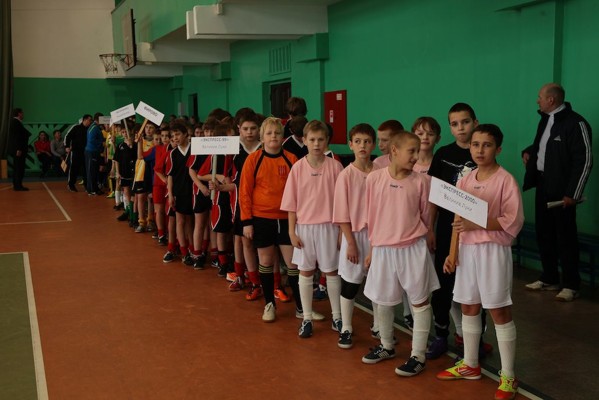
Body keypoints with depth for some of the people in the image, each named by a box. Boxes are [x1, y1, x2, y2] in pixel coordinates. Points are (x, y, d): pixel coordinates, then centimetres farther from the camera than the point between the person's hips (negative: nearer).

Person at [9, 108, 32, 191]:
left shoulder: (15, 122, 16)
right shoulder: (16, 122, -14)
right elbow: (16, 137, -20)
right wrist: (19, 149, -23)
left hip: (17, 149, 10)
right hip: (18, 149, -10)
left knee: (17, 168, 13)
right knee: (19, 168, -8)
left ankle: (16, 185, 17)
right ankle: (18, 186, -8)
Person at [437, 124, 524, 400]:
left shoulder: (505, 180, -10)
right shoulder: (465, 181, 8)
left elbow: (513, 221, -16)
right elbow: (459, 222, 11)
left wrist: (477, 224, -23)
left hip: (494, 250, -6)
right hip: (467, 250, 6)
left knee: (499, 312, -1)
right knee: (468, 307, 14)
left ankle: (508, 376, 9)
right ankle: (470, 365, 29)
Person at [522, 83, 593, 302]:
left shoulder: (575, 123, -15)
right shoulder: (545, 120, 11)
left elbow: (585, 161, -16)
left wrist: (572, 193, -18)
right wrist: (529, 152, 6)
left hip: (561, 190, -8)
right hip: (542, 186, 8)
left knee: (565, 237, 0)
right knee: (544, 234, 14)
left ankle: (571, 285, 11)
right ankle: (549, 279, 27)